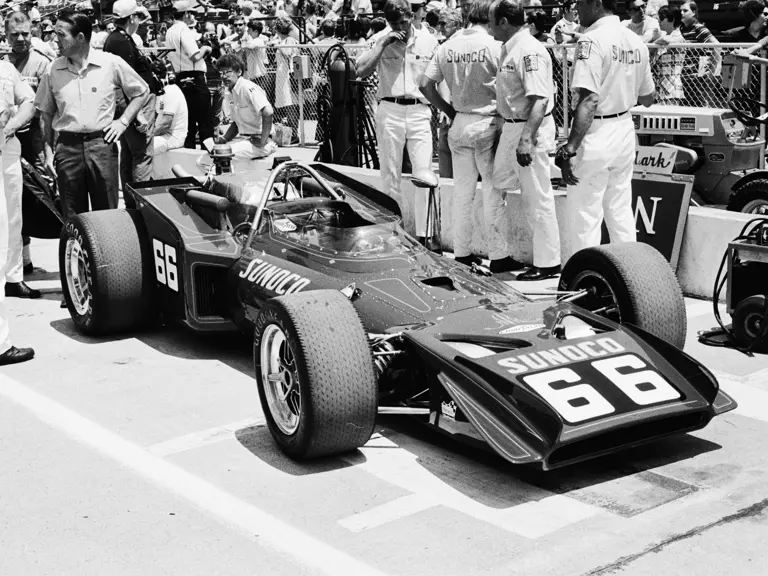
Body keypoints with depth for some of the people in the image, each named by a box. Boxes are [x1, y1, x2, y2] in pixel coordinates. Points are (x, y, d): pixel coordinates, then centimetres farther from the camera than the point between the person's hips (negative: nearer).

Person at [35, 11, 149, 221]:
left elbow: (141, 92, 10)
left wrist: (123, 121, 0)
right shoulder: (53, 69, 4)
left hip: (102, 145, -2)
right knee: (73, 217, 7)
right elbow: (46, 114, 12)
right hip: (67, 148, 2)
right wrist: (48, 151, 6)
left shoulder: (111, 63, -2)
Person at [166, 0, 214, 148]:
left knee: (189, 120, 12)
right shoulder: (184, 30, -14)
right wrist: (205, 49, -4)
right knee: (205, 120, -4)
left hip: (181, 79, 9)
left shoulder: (170, 32, 13)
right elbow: (195, 56, -21)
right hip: (194, 79, -9)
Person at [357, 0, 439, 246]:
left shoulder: (429, 41, 6)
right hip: (389, 112, 1)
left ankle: (423, 236, -4)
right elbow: (361, 71, -7)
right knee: (390, 177, 5)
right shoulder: (381, 41, 5)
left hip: (419, 112, 0)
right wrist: (382, 43, -11)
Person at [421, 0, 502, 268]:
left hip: (459, 124, 5)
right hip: (488, 125, -5)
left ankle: (461, 253, 19)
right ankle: (497, 255, 6)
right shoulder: (495, 46, -12)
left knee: (462, 192, 12)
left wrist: (448, 110, 13)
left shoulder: (448, 46, 3)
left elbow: (426, 85, 4)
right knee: (493, 191, 3)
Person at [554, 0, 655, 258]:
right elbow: (647, 99, 15)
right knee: (621, 212, 15)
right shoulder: (636, 42, 8)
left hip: (596, 136, -8)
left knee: (585, 217, -1)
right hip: (625, 130, 8)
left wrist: (569, 149, -25)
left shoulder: (592, 40, -15)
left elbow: (589, 100, -24)